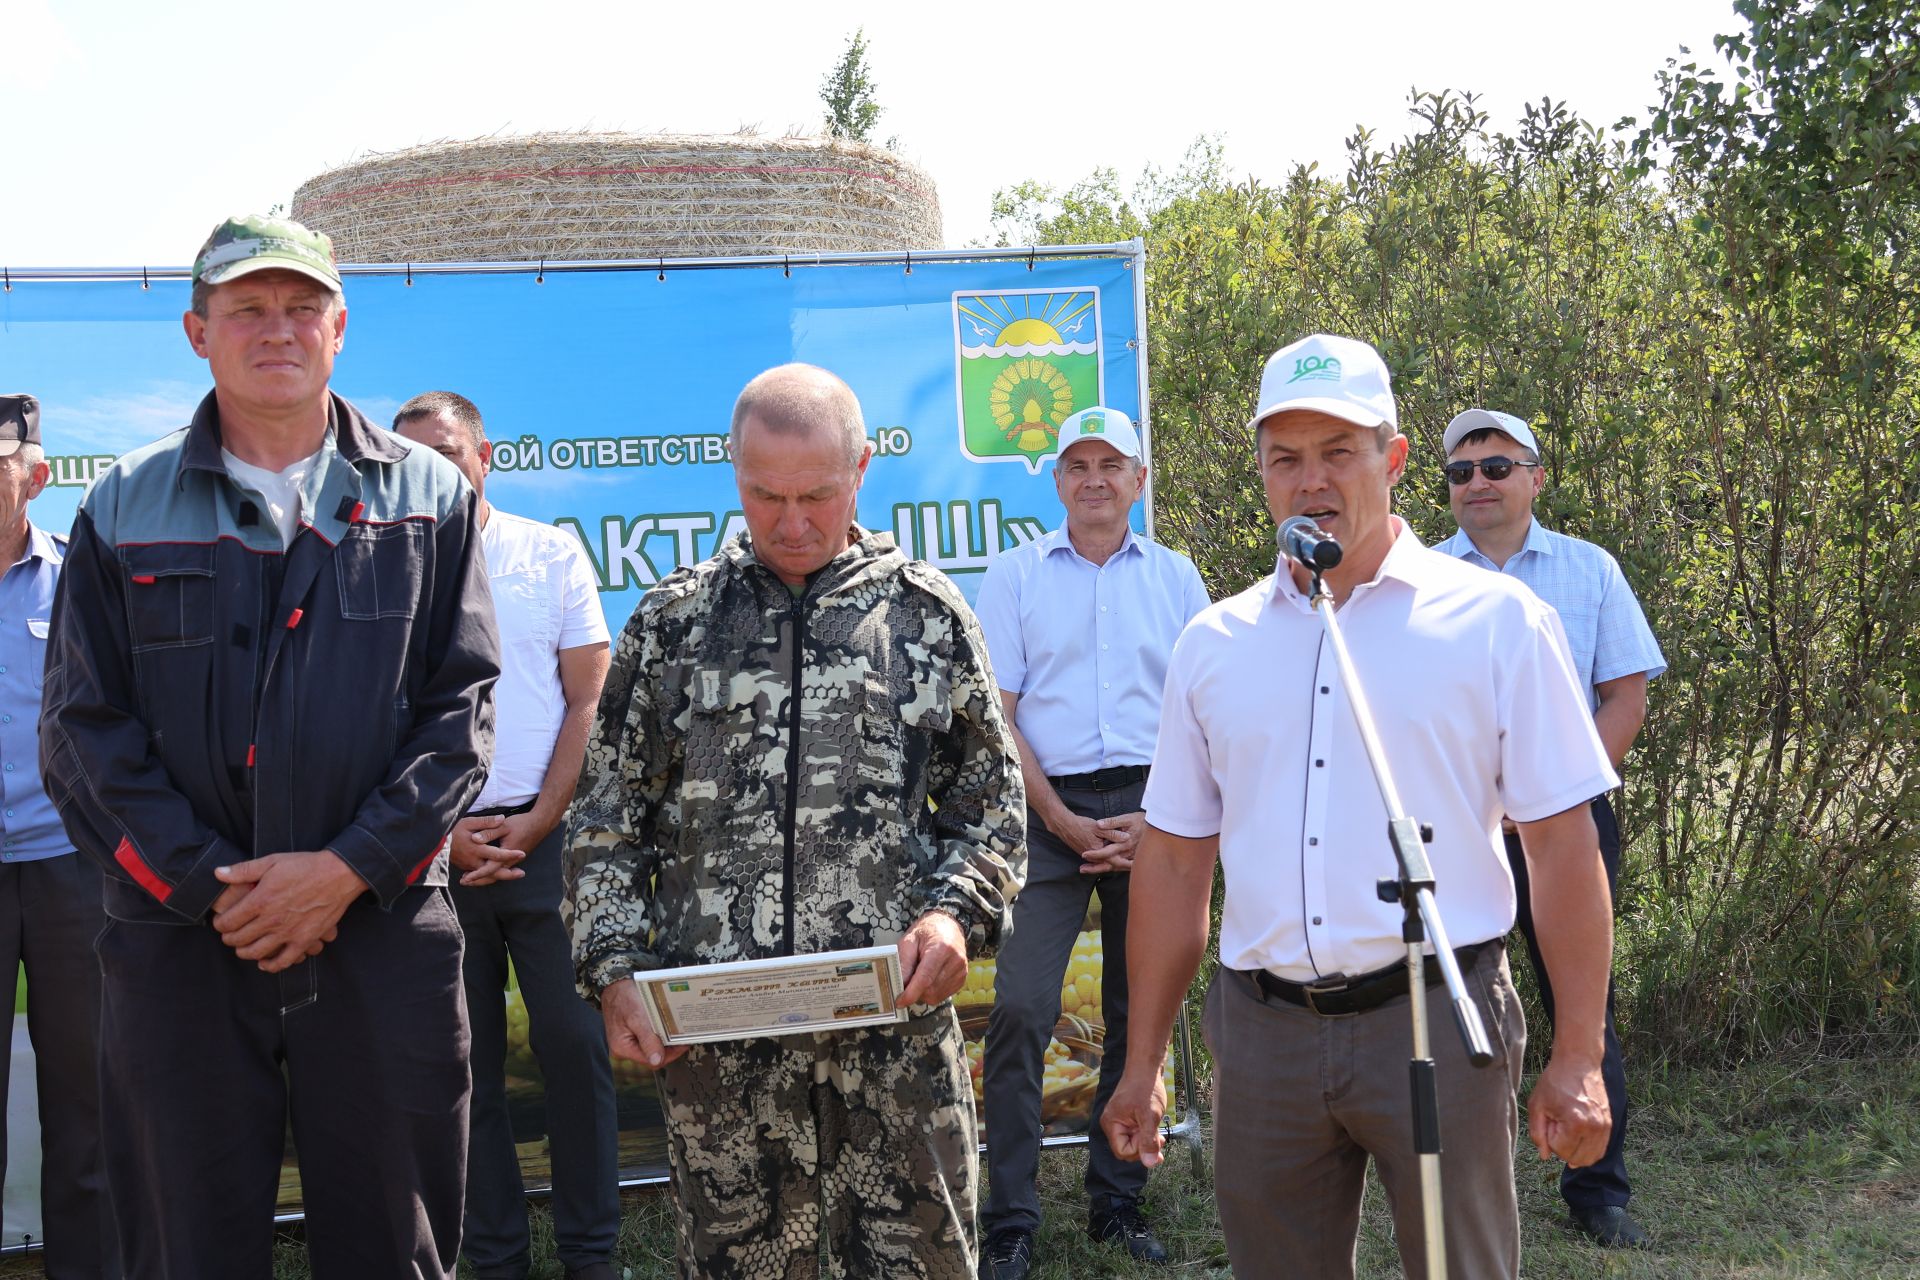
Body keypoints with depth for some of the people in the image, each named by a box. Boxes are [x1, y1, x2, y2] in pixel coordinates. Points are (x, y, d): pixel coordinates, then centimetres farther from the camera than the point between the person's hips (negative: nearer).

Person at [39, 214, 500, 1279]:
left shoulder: (427, 499, 7)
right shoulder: (124, 509, 7)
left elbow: (461, 706, 1)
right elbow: (84, 731, 1)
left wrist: (347, 868, -11)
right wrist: (208, 883, -10)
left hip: (383, 939, 0)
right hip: (180, 943, 0)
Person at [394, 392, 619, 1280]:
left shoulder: (550, 553, 6)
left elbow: (588, 699, 3)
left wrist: (534, 825, -5)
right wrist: (442, 833, -5)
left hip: (545, 836, -1)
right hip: (433, 848, 1)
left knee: (573, 1042, -2)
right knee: (464, 1059, 5)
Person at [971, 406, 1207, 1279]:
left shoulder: (1174, 576, 10)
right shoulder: (1015, 576, 6)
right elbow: (998, 716, 0)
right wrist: (1061, 820, -8)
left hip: (1153, 812, 2)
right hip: (1050, 809, -2)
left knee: (1140, 1010, 7)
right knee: (1020, 1010, -10)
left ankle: (1118, 1205, 20)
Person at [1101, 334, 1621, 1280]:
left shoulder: (1495, 621, -1)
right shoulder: (1212, 644, 9)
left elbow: (1563, 847, -2)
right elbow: (1173, 860, 12)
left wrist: (1578, 1059, -6)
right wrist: (1142, 1063, 12)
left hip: (1433, 1018, -3)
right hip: (1262, 1032, 3)